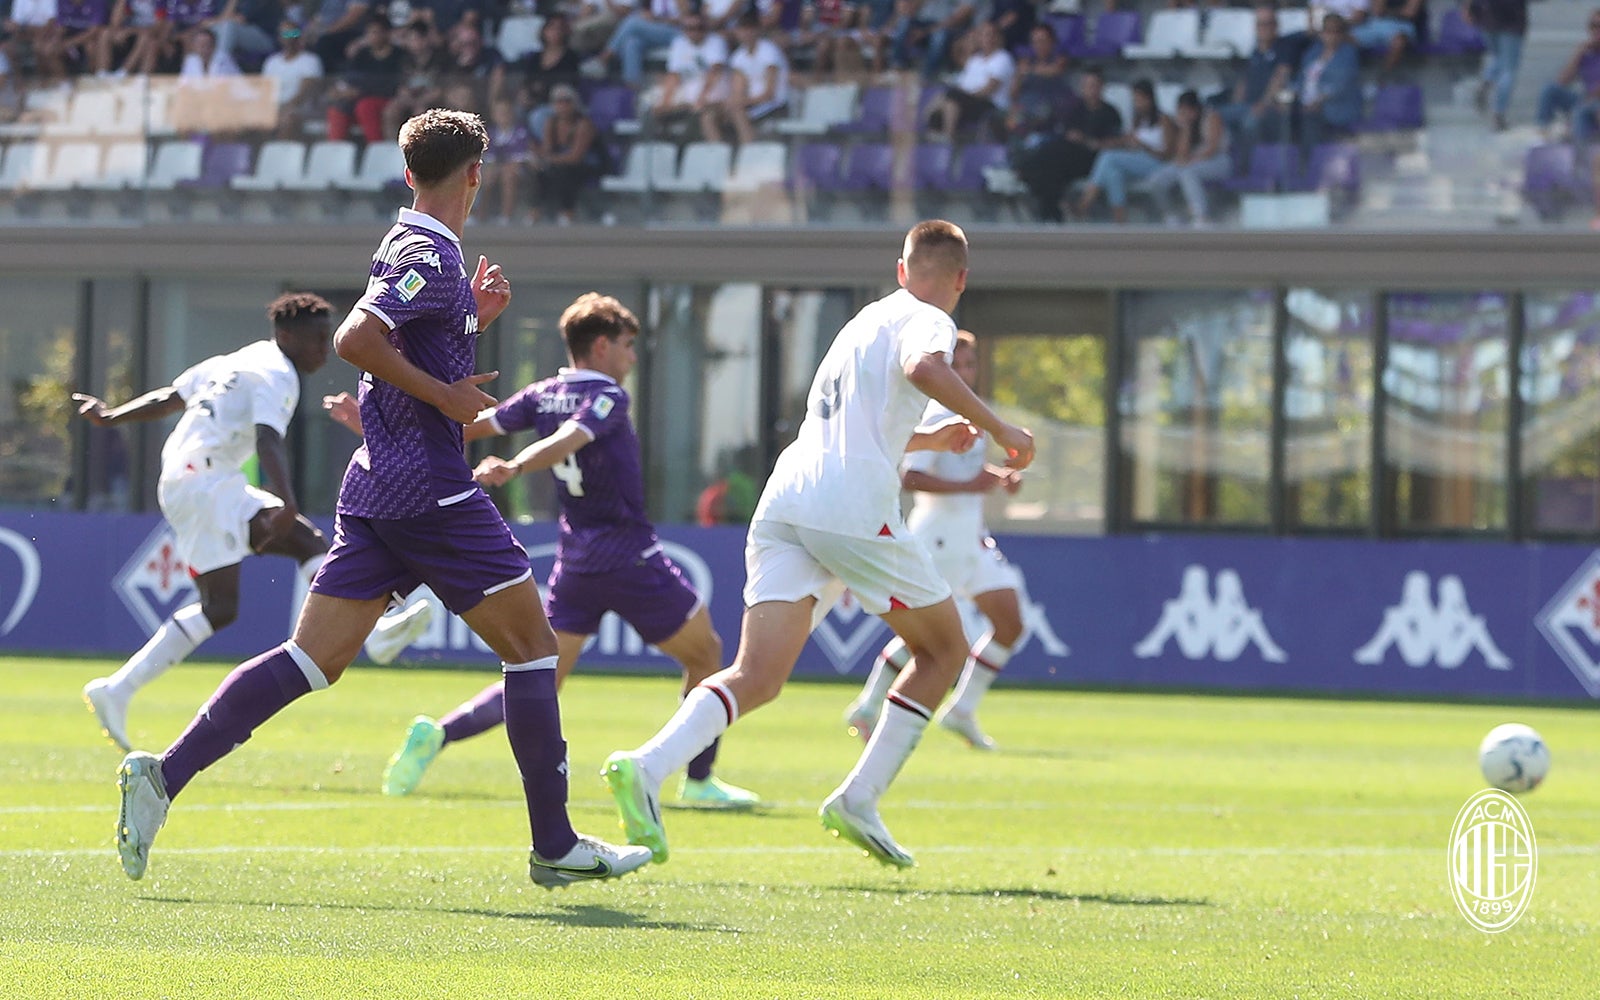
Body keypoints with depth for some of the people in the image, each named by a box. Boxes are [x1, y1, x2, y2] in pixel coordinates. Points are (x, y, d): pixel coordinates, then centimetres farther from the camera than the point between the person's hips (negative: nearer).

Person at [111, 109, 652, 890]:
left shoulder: (407, 248, 18)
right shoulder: (433, 257, -12)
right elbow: (355, 339, -24)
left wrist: (472, 316, 21)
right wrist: (445, 395, -19)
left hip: (375, 488, 9)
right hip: (430, 490, -9)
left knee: (313, 658, 3)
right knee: (531, 644, 2)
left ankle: (165, 774, -10)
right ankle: (555, 846, 3)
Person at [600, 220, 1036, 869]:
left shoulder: (865, 321, 30)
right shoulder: (926, 321, 5)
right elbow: (923, 369, -21)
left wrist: (929, 441, 55)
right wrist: (997, 429, -12)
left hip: (785, 502, 7)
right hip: (854, 508, -7)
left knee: (757, 676, -5)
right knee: (944, 648, 13)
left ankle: (646, 768, -31)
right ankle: (858, 801, 4)